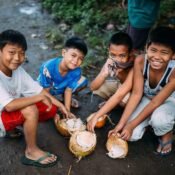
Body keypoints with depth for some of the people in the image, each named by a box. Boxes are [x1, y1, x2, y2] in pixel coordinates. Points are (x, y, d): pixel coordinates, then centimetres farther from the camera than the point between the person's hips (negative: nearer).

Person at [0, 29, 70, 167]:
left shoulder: (17, 70, -7)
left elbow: (38, 89, -1)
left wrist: (61, 106, -6)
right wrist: (40, 97, -29)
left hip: (13, 112, 8)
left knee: (52, 109, -1)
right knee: (31, 110, -32)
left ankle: (15, 127, 10)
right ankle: (31, 152, -11)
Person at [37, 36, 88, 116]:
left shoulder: (76, 71, -27)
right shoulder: (49, 67, -37)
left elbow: (68, 90, -17)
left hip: (60, 88, 4)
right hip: (43, 89, -3)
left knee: (83, 81, -16)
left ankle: (66, 98, 10)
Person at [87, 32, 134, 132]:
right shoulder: (111, 62, -24)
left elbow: (119, 95, -47)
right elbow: (93, 87, -21)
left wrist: (96, 117, -50)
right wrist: (104, 73, -42)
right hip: (120, 85, 5)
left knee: (125, 98, -35)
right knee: (98, 89, -16)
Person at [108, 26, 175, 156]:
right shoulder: (140, 61, -27)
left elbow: (156, 102, -28)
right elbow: (136, 94, -22)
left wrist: (131, 126, -28)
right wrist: (121, 123, -26)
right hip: (147, 97, 3)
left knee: (158, 119, -38)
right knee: (132, 136, -17)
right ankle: (150, 120, 14)